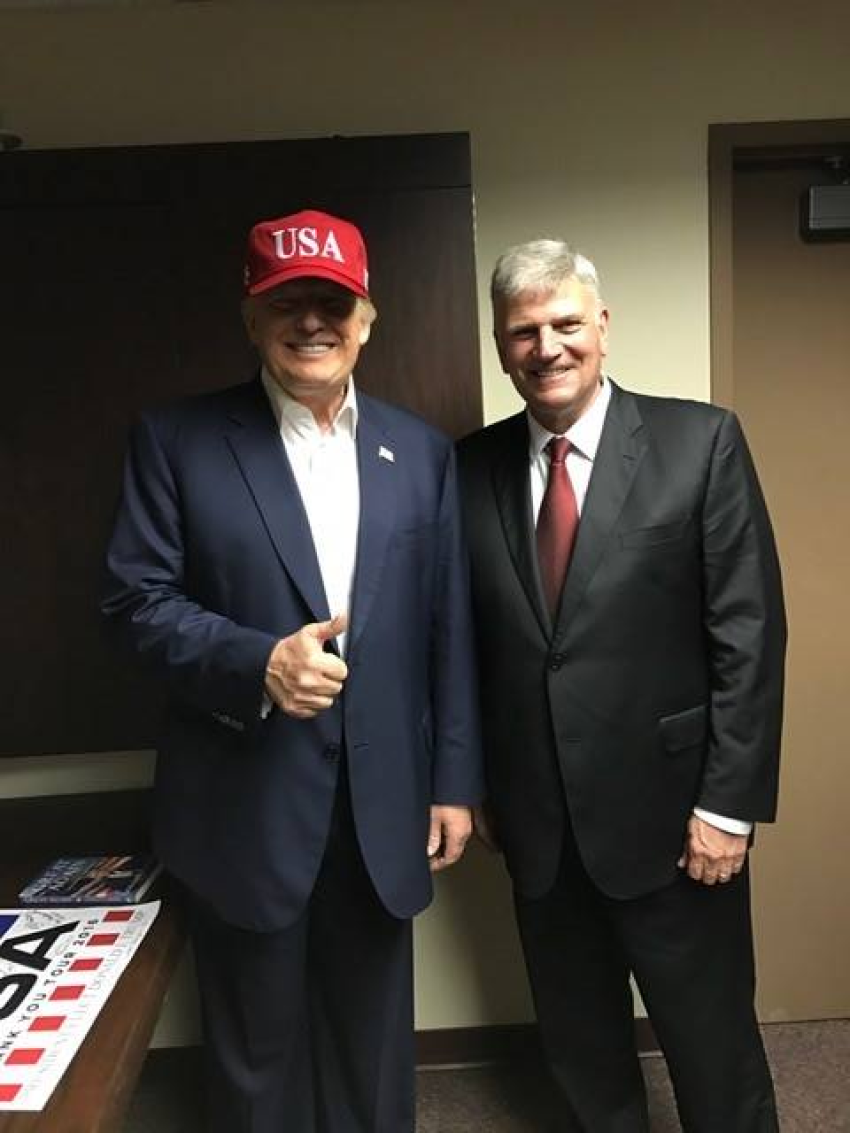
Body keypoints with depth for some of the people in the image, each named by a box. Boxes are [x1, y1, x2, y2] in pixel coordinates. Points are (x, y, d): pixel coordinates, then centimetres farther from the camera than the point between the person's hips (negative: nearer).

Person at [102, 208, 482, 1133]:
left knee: (373, 1040, 21)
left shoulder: (421, 451, 4)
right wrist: (257, 661, -22)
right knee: (257, 1048, 18)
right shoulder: (177, 438, -3)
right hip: (245, 802, -2)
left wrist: (454, 780, 4)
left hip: (382, 801, 3)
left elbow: (448, 630, 4)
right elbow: (135, 599, -6)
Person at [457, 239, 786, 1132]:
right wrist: (473, 781, 7)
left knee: (712, 1047, 15)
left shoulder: (700, 441, -8)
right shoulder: (472, 467, 1)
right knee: (576, 1044, 22)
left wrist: (729, 800, -11)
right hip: (535, 817, 3)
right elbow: (466, 639, 5)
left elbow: (749, 631, -9)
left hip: (666, 807, -3)